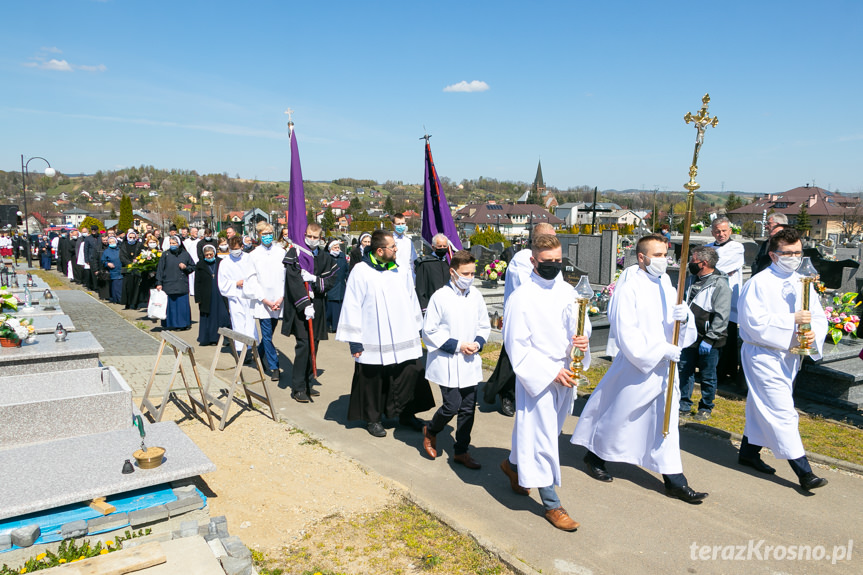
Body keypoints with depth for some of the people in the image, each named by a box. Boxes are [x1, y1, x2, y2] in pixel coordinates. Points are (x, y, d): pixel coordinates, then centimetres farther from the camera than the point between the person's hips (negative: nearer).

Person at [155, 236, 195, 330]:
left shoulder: (185, 255, 8)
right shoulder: (165, 255, 5)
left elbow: (193, 266, 15)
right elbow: (160, 269, 3)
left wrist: (185, 267, -5)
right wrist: (159, 283, -4)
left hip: (182, 285, 1)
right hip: (168, 285, -1)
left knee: (182, 304, -2)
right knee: (170, 305, 0)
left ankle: (183, 324, 9)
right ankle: (170, 324, 10)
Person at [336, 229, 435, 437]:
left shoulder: (401, 272, 6)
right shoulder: (361, 272, -8)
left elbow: (412, 301, 15)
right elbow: (352, 307, -6)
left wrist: (417, 330, 15)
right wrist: (354, 340, -8)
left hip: (403, 339, 4)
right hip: (373, 342, -4)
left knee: (411, 374, 5)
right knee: (374, 380, 7)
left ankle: (406, 413, 24)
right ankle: (373, 418, 26)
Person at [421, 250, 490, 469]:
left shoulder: (476, 296, 3)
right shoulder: (440, 297, -11)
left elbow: (484, 326, 14)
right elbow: (429, 332, -8)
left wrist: (477, 343, -6)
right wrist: (457, 345, -14)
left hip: (470, 363, 5)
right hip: (447, 363, -5)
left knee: (468, 408, 9)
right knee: (452, 406, -7)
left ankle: (461, 451, 25)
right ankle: (430, 431, 24)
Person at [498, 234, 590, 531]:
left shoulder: (568, 292, 3)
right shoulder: (521, 298, -15)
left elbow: (582, 324, 13)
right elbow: (517, 346, -15)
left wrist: (582, 339, -11)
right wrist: (551, 372, -19)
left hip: (564, 373, 7)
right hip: (536, 377, -7)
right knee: (542, 437, 1)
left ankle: (513, 464, 47)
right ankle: (552, 504, 14)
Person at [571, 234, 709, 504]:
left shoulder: (666, 285, 7)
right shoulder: (629, 289, -14)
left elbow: (686, 328, 7)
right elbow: (627, 334, -19)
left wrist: (684, 317, -15)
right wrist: (661, 349, -21)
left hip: (665, 368, 6)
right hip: (636, 367, -6)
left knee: (666, 421, 10)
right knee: (618, 414, 9)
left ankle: (674, 479, 18)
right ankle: (594, 455, 32)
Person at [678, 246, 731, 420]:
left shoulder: (720, 285, -14)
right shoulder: (691, 278, 10)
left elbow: (721, 317, -18)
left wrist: (709, 339, -20)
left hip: (708, 342, -7)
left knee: (708, 376, 7)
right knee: (684, 371, 10)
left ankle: (706, 408, 23)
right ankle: (684, 406, 22)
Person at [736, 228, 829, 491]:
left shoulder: (803, 283, 9)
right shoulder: (759, 284, -13)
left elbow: (818, 316, 6)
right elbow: (754, 321, -21)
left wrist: (814, 334, -15)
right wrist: (792, 320, -25)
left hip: (789, 356, 7)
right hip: (763, 356, -7)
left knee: (762, 408, 18)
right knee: (782, 412, -7)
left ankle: (749, 452, 33)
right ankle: (804, 471, -1)